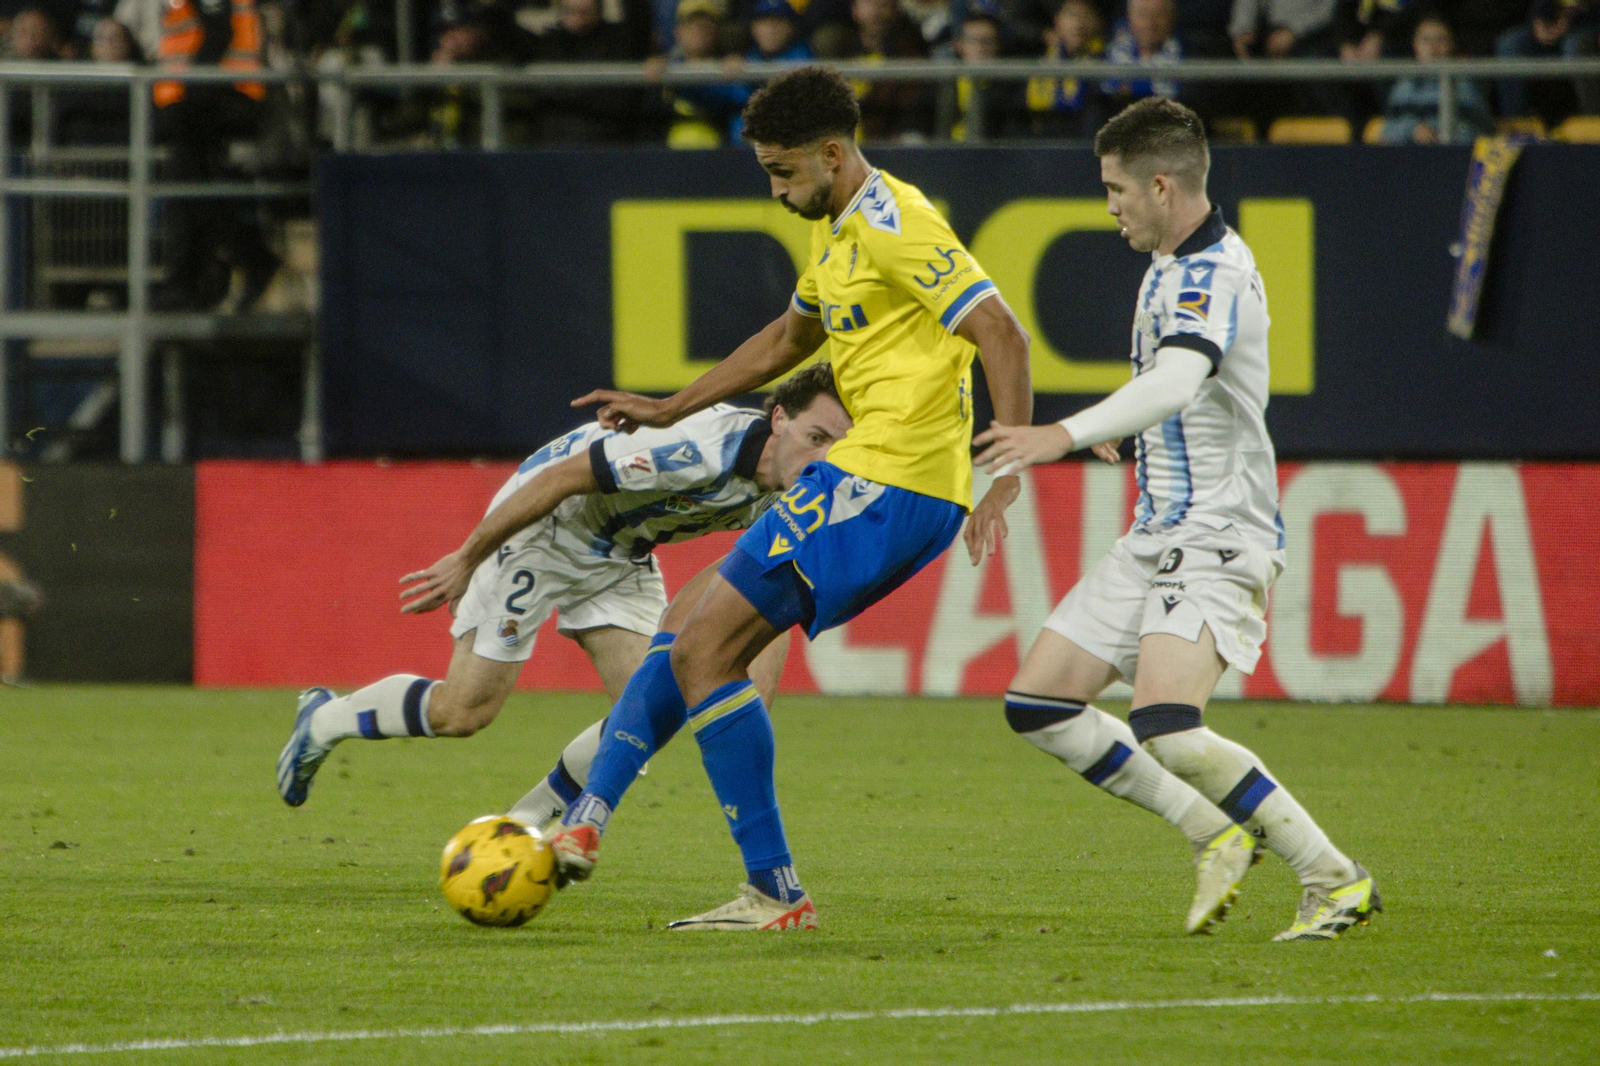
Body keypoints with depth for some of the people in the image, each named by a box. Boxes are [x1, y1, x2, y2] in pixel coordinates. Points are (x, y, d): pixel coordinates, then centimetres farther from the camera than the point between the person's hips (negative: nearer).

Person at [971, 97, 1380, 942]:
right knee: (1038, 705, 6)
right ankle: (1216, 835, 14)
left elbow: (1177, 383, -37)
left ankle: (1334, 878, -15)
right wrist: (1117, 432, 41)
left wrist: (1065, 435, -47)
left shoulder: (1216, 272, -18)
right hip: (1156, 538, 10)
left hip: (1217, 538, -10)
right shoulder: (1170, 269, 14)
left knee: (1166, 729, -26)